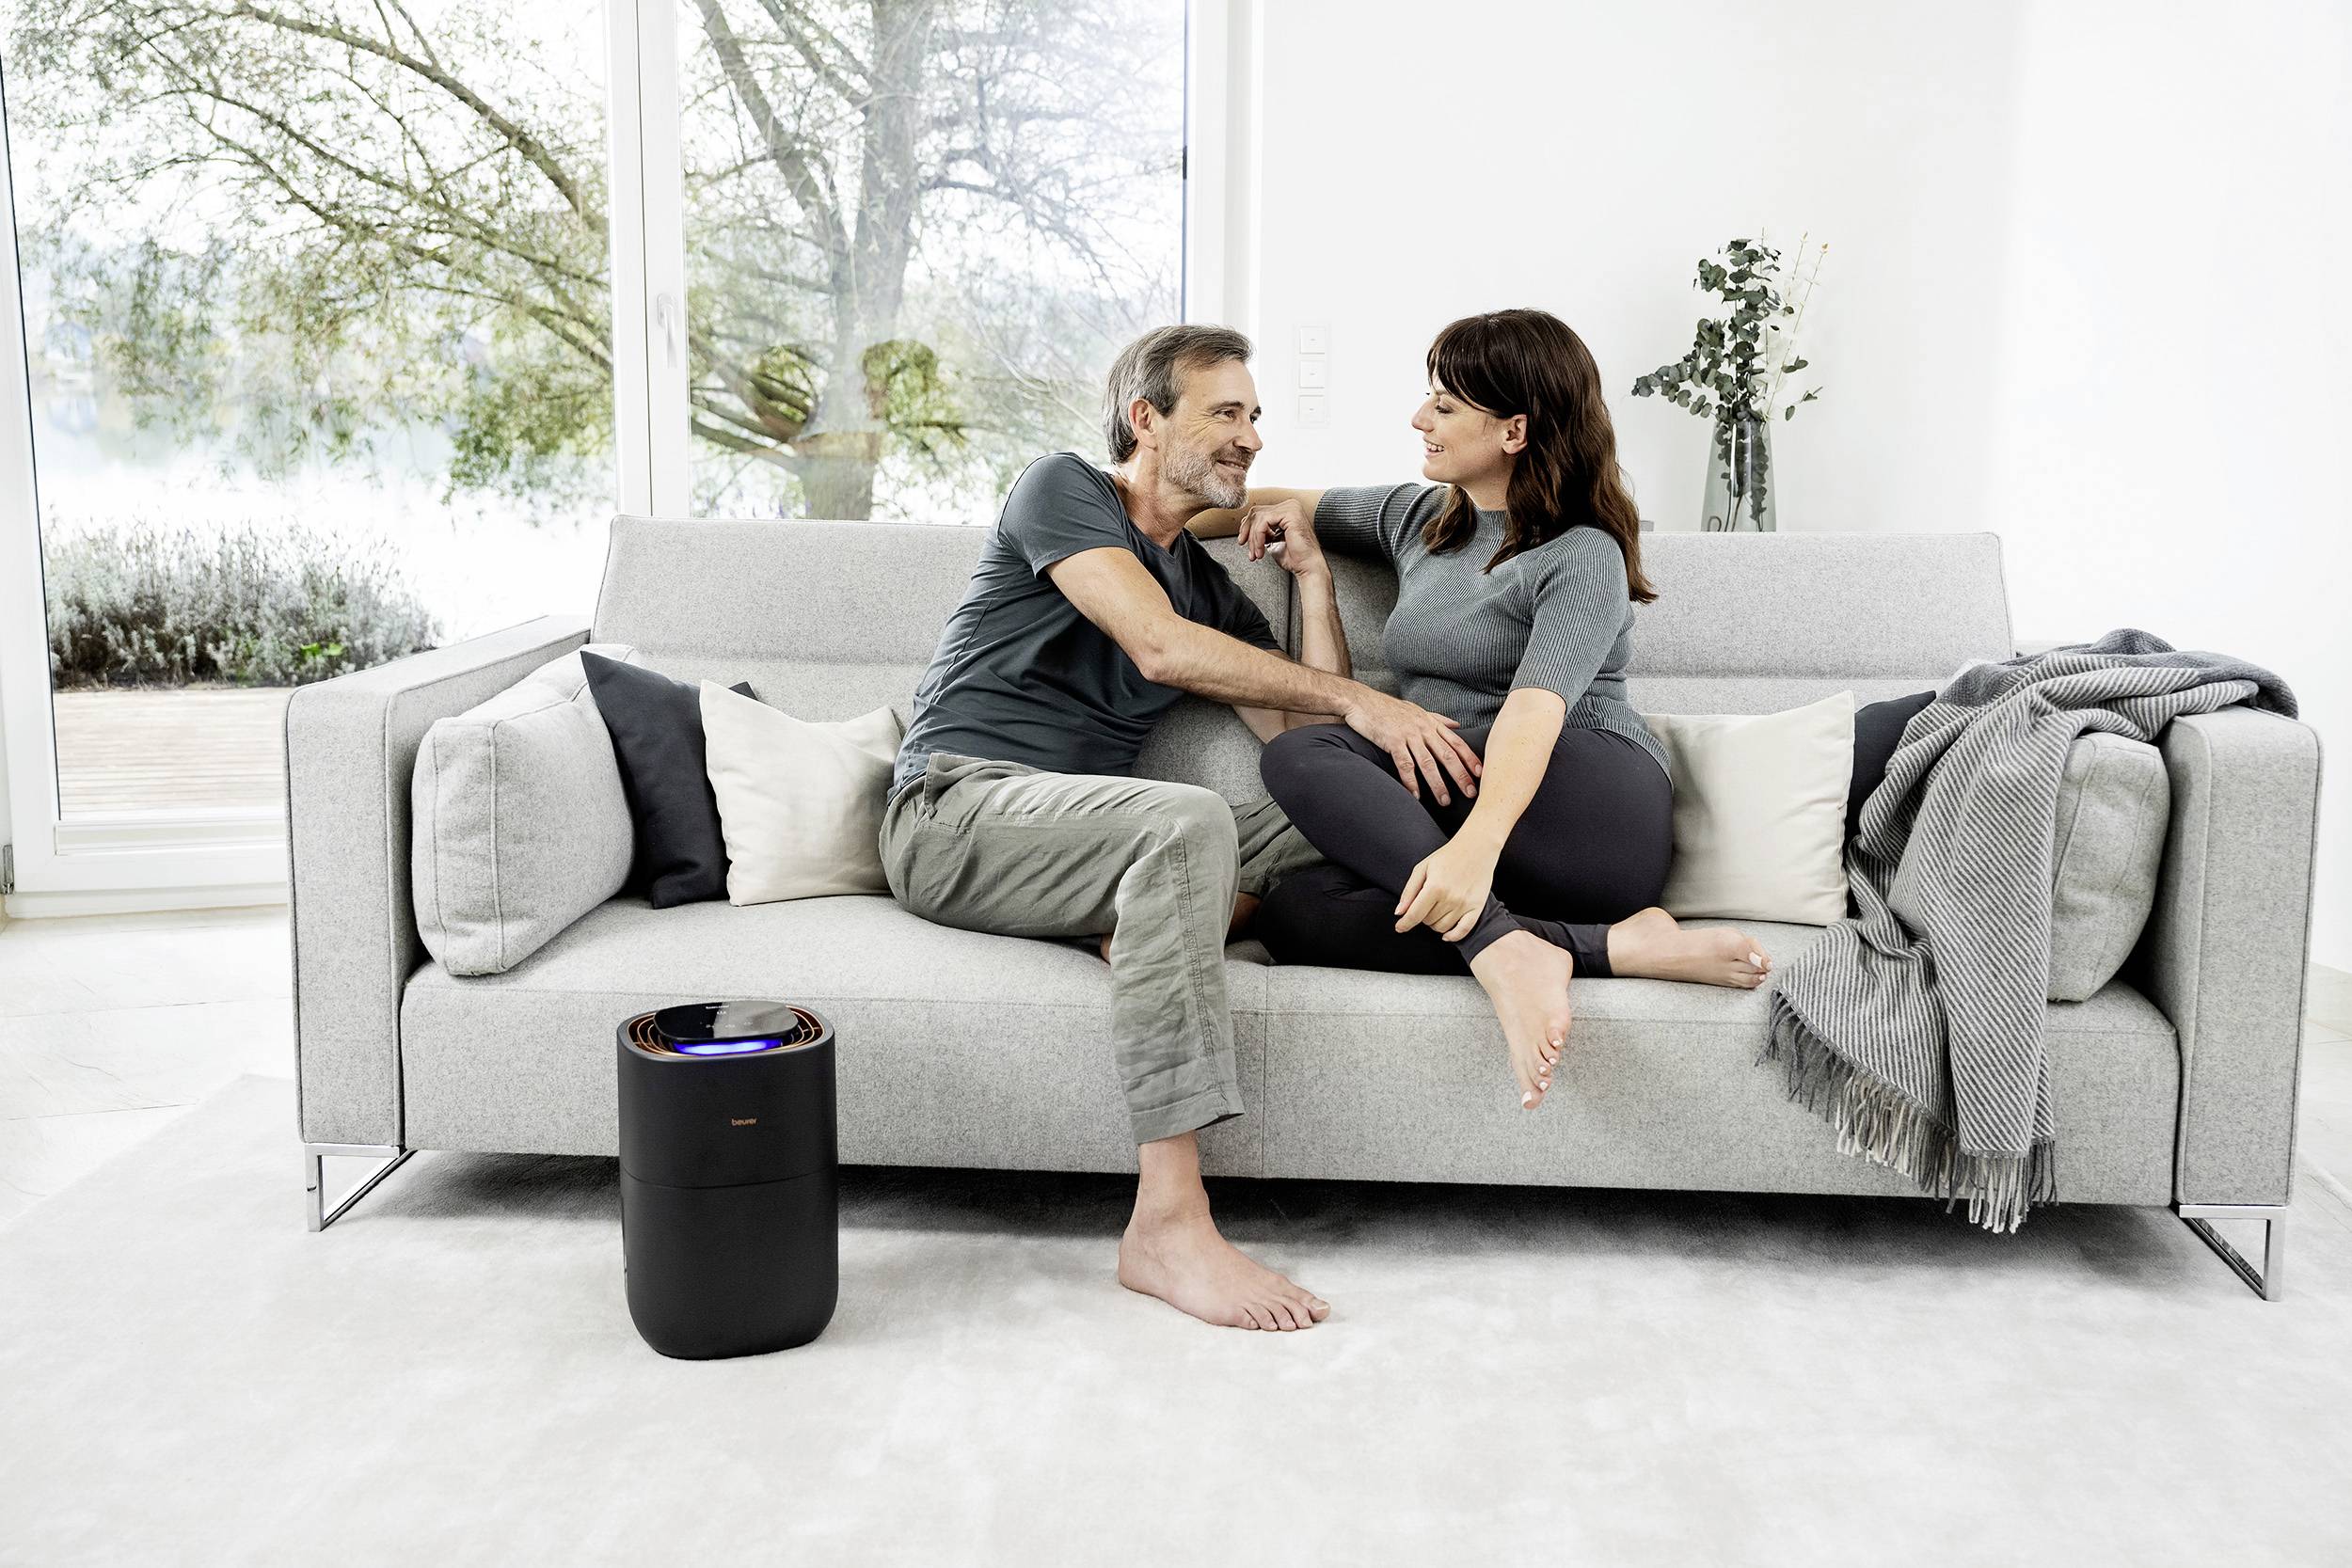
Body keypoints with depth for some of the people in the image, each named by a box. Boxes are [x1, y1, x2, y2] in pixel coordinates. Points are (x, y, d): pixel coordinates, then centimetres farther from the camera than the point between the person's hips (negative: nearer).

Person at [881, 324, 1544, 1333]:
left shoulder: (1208, 584, 22)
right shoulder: (1061, 489, 2)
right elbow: (1160, 646, -16)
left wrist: (1313, 574, 9)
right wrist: (1358, 701, -19)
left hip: (1079, 835, 7)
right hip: (956, 809, -7)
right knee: (1187, 821, -38)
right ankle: (1168, 1221, -43)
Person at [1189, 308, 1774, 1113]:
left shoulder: (1582, 556, -4)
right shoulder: (1417, 518, 20)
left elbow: (1535, 710, -22)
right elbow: (1296, 505, 37)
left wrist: (1477, 844, -39)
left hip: (1589, 806, -7)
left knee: (1304, 755, -23)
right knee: (1291, 913, -24)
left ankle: (1500, 947, -38)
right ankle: (1613, 943, -31)